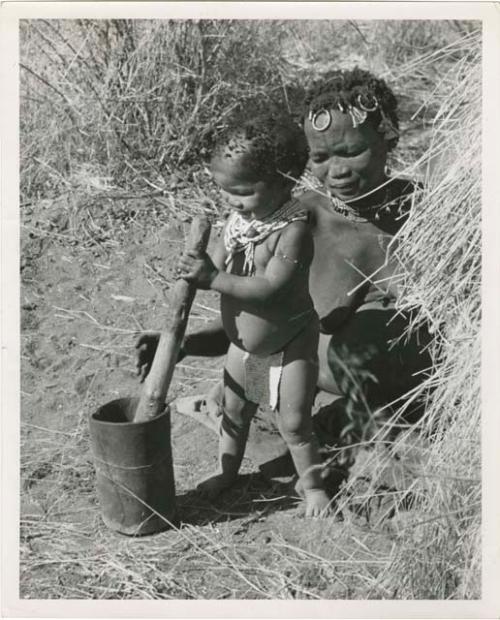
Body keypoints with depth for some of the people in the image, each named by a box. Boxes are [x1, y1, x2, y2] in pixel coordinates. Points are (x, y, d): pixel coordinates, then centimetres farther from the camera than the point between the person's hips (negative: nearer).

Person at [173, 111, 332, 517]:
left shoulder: (293, 230, -28)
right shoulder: (238, 220, -7)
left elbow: (270, 289, -36)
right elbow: (216, 269, 2)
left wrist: (214, 279, -37)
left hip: (289, 346, -7)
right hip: (243, 344, 7)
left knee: (294, 423, 3)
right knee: (234, 412, 20)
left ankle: (312, 485, 25)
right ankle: (227, 470, 42)